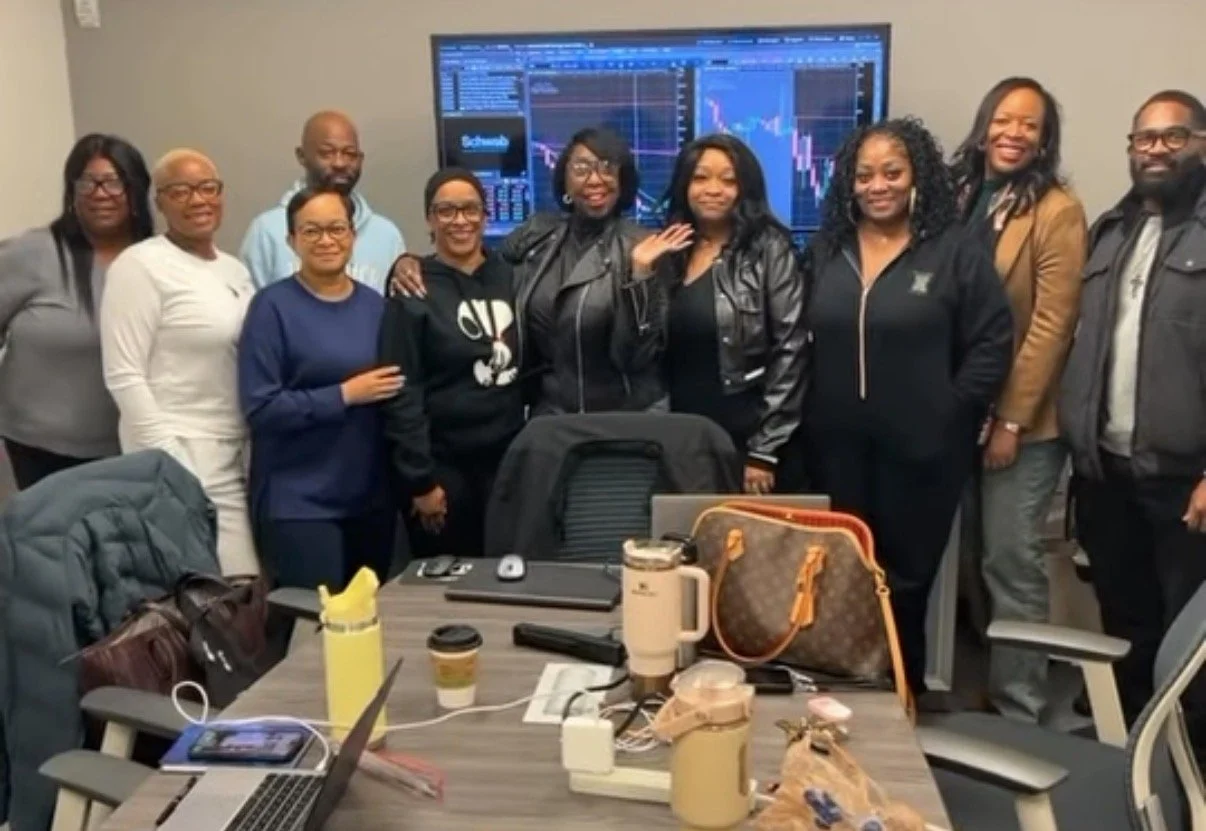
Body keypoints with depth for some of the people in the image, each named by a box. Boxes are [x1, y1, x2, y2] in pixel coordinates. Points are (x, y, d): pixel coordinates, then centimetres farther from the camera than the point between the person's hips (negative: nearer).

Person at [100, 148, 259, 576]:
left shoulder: (234, 269, 13)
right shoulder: (140, 265, -9)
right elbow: (124, 375, -13)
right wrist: (167, 461, -17)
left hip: (234, 455, 7)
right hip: (181, 453, -7)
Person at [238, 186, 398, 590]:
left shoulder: (375, 304, 7)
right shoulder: (273, 306, -7)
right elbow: (260, 407, -13)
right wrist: (345, 395, -17)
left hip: (371, 497, 5)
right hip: (298, 502, -5)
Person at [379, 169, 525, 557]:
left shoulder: (510, 277, 5)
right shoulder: (414, 292, -7)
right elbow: (403, 393, -10)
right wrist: (420, 480, -13)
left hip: (508, 457, 4)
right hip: (444, 465, -4)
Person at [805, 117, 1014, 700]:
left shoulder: (955, 251, -5)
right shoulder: (825, 249, 7)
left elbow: (993, 342, -5)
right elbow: (802, 340, 10)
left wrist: (952, 410, -8)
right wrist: (812, 410, 3)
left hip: (920, 446, -3)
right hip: (836, 444, 3)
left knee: (907, 575, 6)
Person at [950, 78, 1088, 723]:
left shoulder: (1058, 211, -10)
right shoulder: (956, 198, 6)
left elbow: (1051, 326, -13)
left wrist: (1010, 420, -15)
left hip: (1022, 420, -5)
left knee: (1010, 562, 2)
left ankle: (1016, 708, 17)